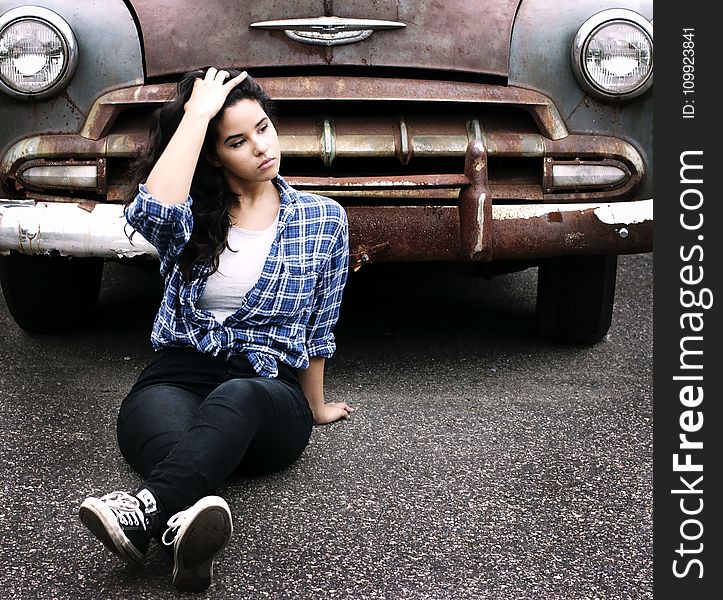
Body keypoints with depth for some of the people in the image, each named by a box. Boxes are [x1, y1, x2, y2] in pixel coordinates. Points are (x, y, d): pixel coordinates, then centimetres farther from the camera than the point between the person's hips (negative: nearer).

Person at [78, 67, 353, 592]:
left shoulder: (325, 220, 9)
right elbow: (150, 212, -18)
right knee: (158, 413, -39)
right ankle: (190, 517, -69)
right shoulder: (191, 216, 8)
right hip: (177, 377, 1)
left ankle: (146, 509, -66)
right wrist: (197, 113, -9)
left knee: (234, 397, -40)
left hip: (268, 396, -1)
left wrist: (314, 407, 28)